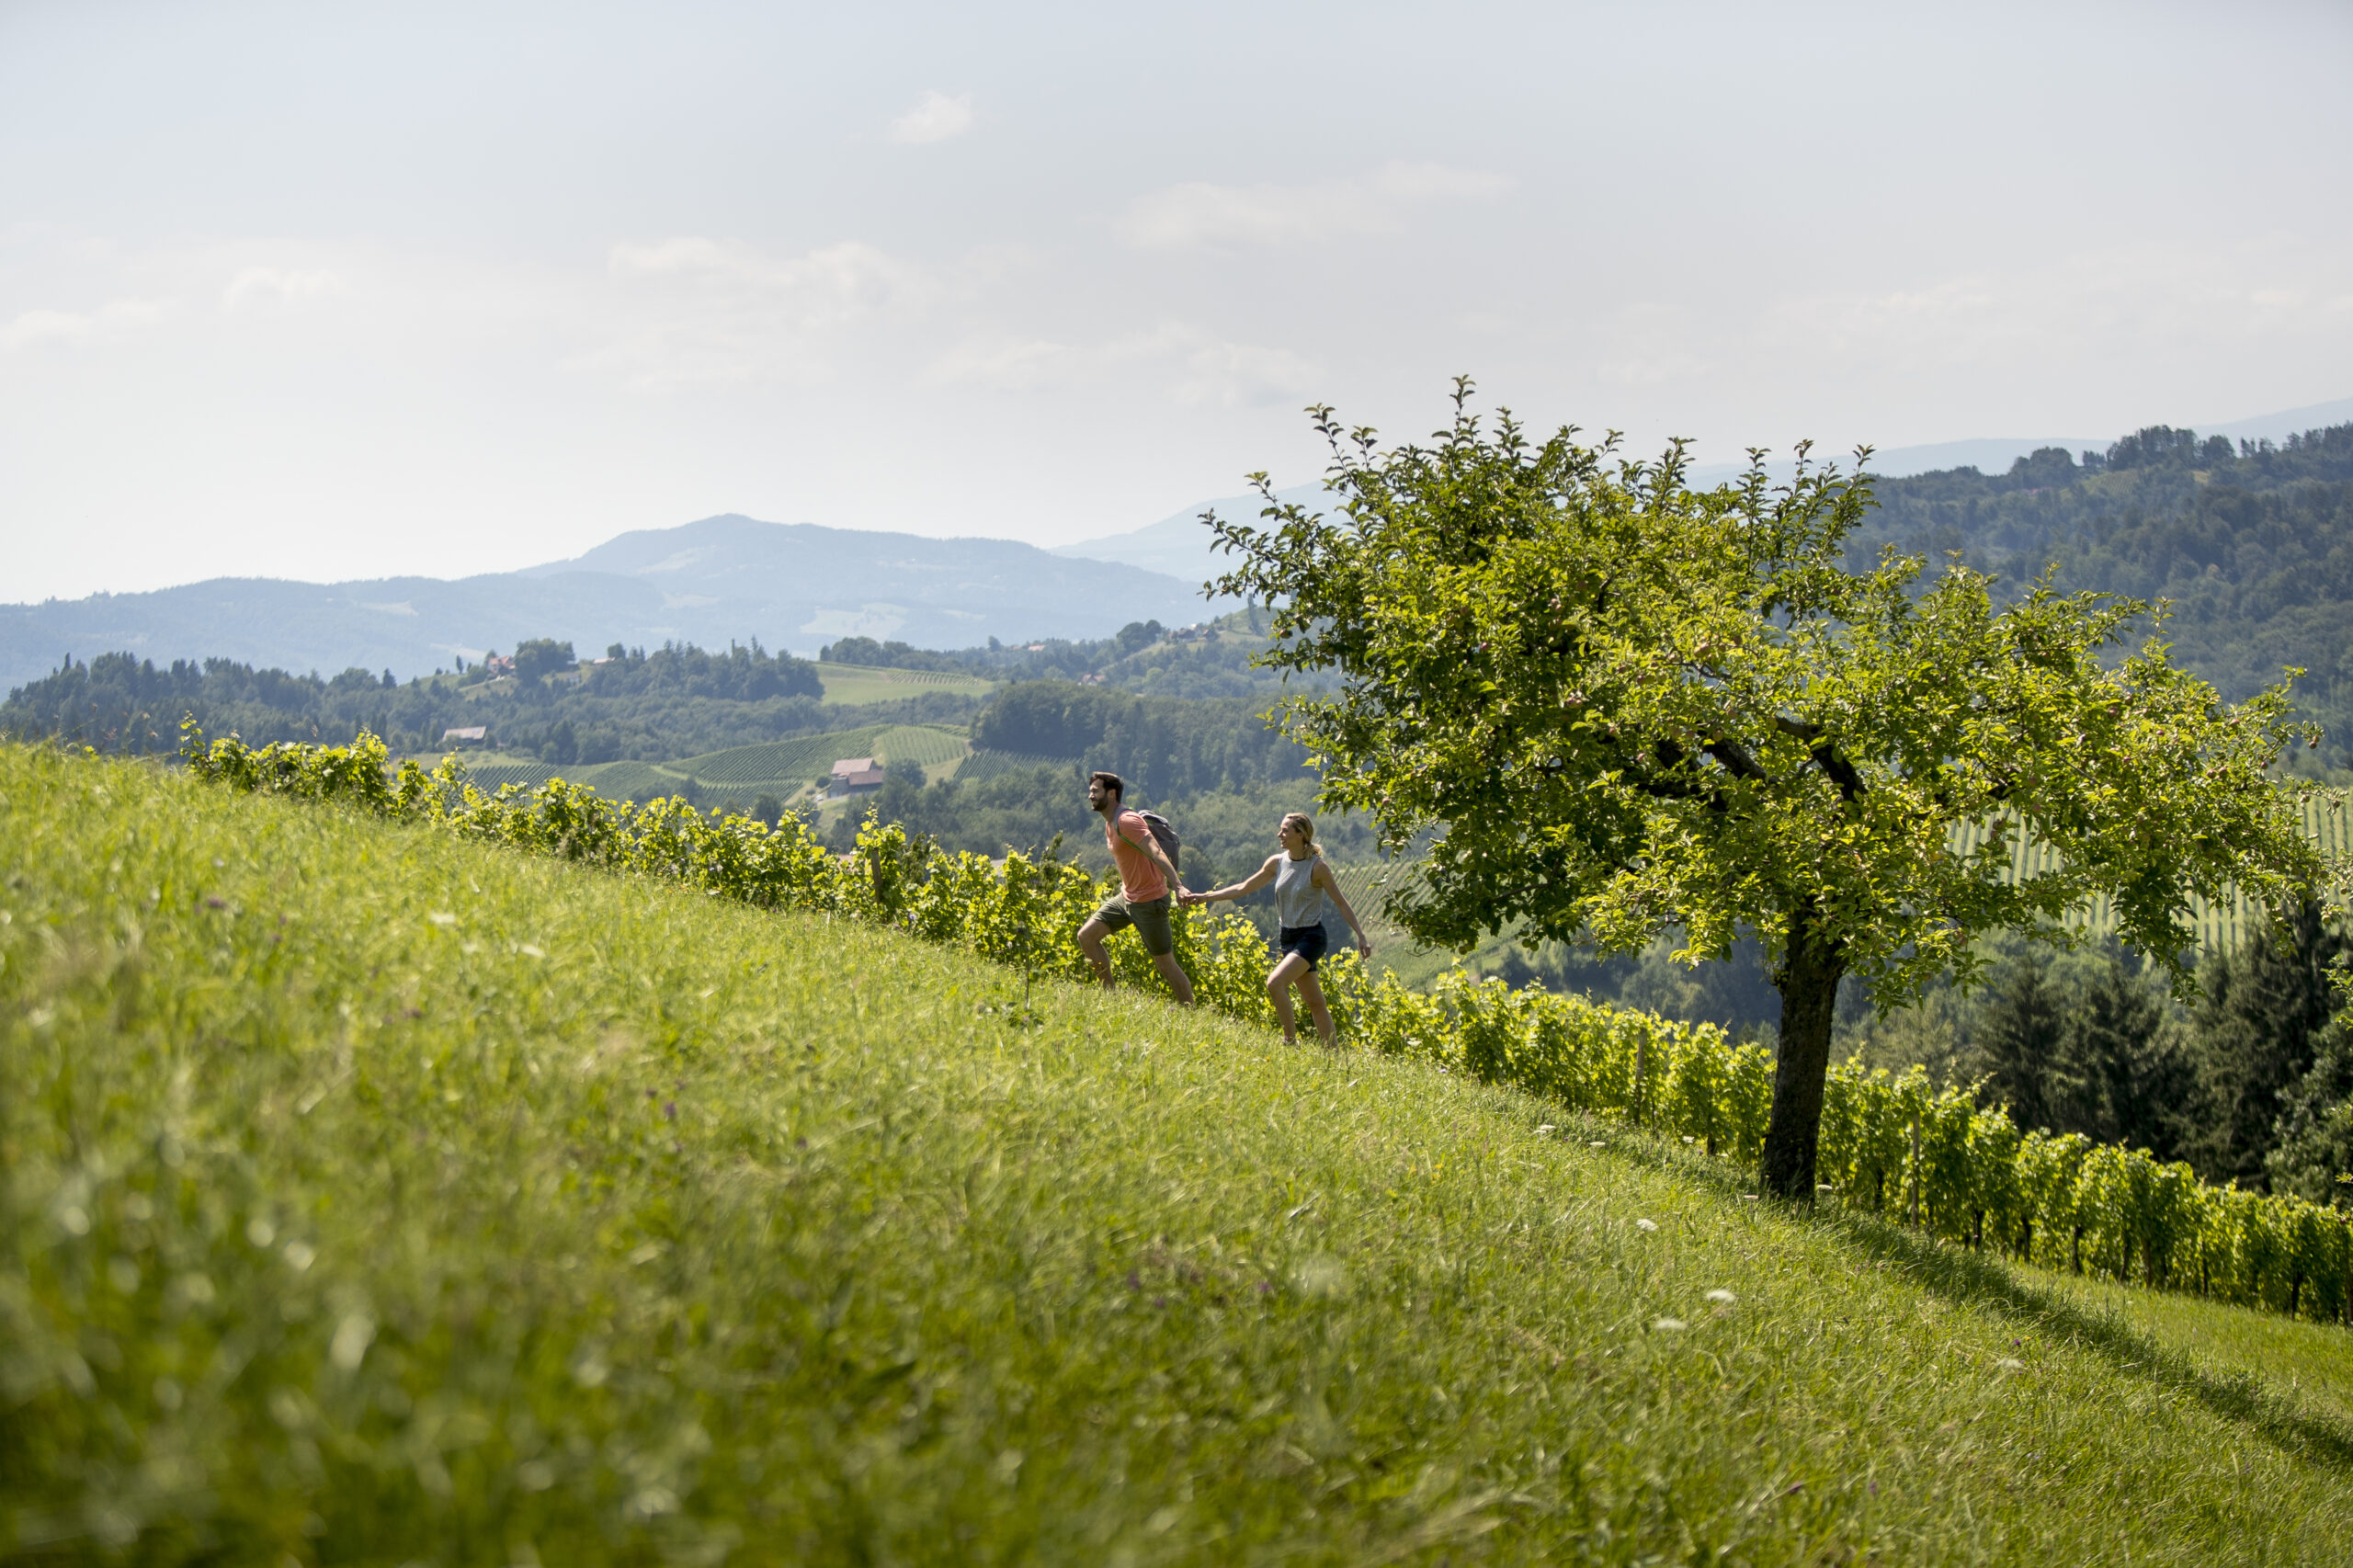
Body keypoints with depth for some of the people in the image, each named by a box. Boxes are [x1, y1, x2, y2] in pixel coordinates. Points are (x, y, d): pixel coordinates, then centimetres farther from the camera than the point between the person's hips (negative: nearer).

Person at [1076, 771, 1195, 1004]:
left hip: (1149, 901, -10)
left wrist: (1178, 886, -45)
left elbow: (1156, 853, -33)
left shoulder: (1127, 821, -21)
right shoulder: (1110, 823, 10)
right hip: (1127, 897, 10)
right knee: (1086, 936, 5)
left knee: (1166, 964, -3)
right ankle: (1109, 994, 13)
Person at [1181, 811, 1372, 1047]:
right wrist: (1205, 897, 8)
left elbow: (1341, 903, -7)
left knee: (1275, 982, -23)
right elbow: (1244, 888, 11)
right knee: (1315, 1003, 8)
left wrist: (1361, 936, -10)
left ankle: (1291, 1040, -11)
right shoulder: (1276, 863, 4)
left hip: (1311, 937, -6)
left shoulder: (1317, 867, -12)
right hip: (1289, 937, 6)